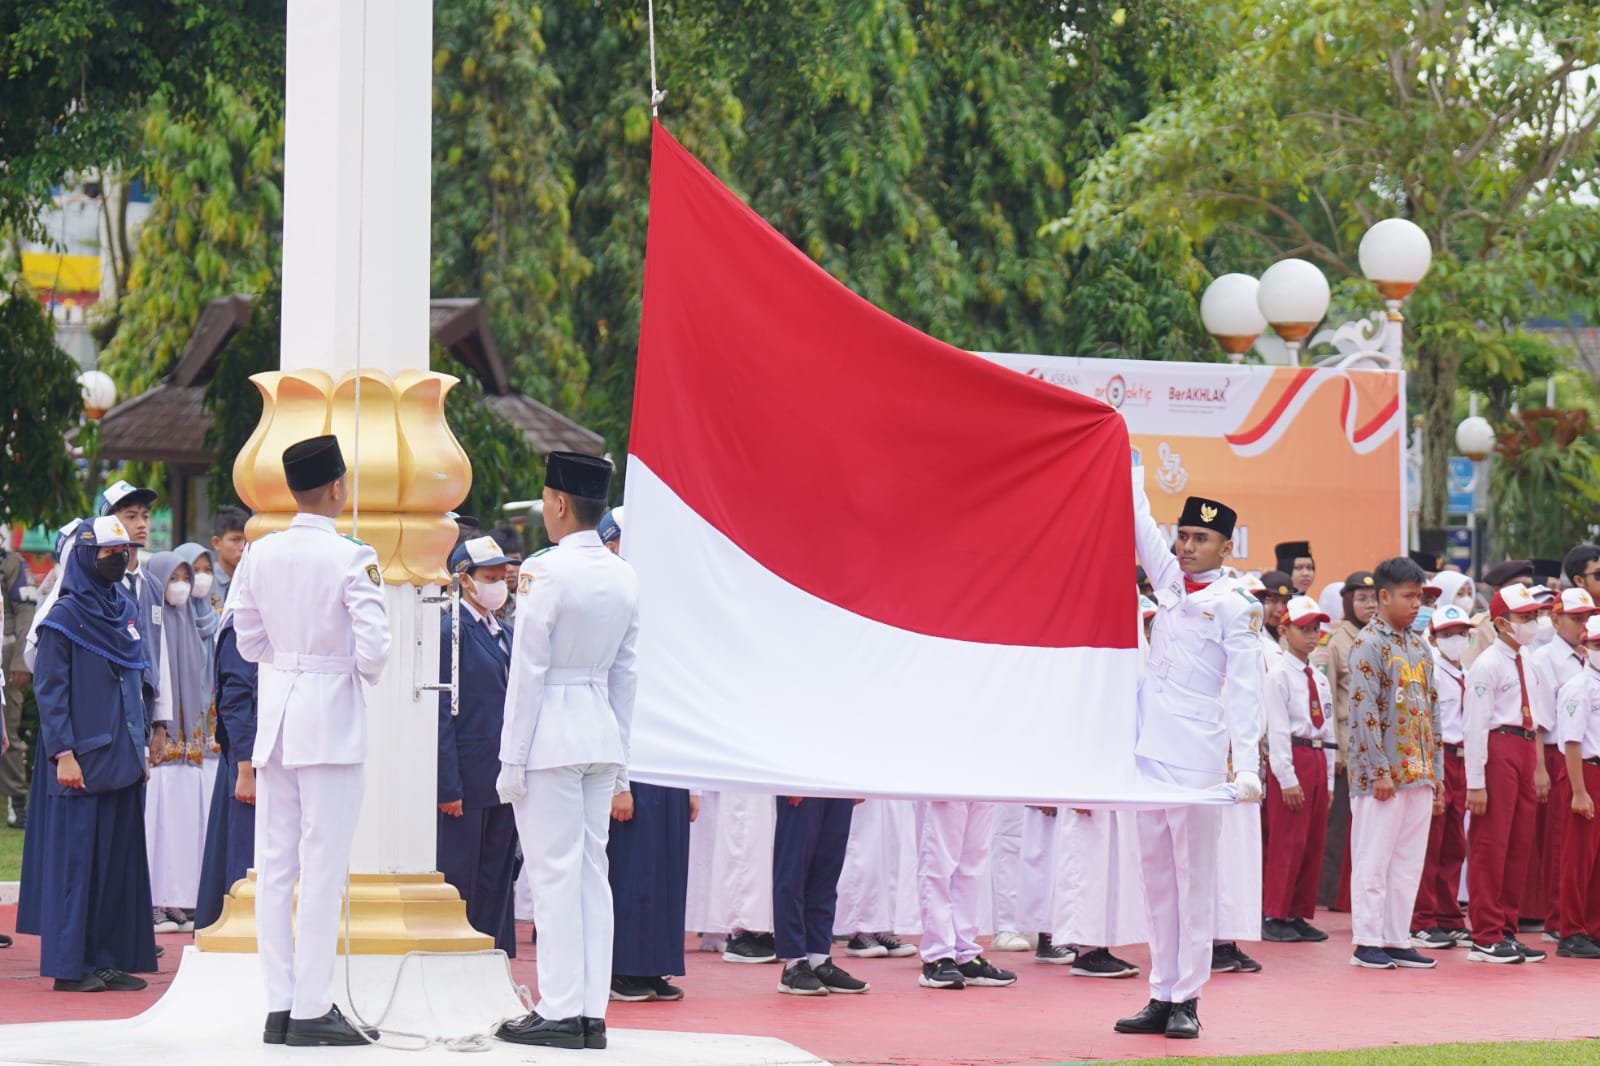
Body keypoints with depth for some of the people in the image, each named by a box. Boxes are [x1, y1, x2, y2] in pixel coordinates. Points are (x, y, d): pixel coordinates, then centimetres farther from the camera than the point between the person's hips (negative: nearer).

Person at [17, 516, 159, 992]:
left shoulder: (123, 610, 14)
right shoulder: (64, 618, -8)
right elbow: (48, 689, -11)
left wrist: (144, 742, 16)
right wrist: (63, 753, -18)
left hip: (123, 759, 7)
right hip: (82, 761, -7)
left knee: (120, 859, 7)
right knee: (76, 857, -5)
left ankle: (108, 959, 12)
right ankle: (68, 965, -1)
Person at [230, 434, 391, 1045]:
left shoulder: (260, 554, 4)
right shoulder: (352, 559, -12)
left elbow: (249, 639, 11)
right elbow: (373, 649, -17)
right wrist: (365, 668, 4)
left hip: (275, 715, 6)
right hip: (331, 718, -6)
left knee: (275, 864, 8)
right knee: (323, 867, -3)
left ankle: (279, 1006, 11)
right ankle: (311, 1011, -3)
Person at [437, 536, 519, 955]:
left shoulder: (505, 635, 15)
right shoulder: (449, 632, -9)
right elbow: (441, 715, -13)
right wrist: (448, 787, -17)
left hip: (504, 780, 8)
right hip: (466, 782, -8)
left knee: (496, 884, 11)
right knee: (458, 880, -1)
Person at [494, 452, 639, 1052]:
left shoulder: (544, 571, -13)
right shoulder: (624, 578, 8)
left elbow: (528, 670, -13)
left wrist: (512, 759, -8)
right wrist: (619, 763, 19)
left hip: (550, 734, -7)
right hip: (602, 734, 7)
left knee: (555, 873, -5)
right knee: (592, 871, 8)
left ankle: (561, 1013, -4)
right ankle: (592, 1011, 9)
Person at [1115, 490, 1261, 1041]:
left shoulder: (1236, 605, -5)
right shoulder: (1170, 582, 12)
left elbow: (1244, 690, -10)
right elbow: (1142, 526, 20)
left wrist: (1248, 767, -17)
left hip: (1196, 756, -7)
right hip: (1150, 748, 7)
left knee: (1193, 878, -3)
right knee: (1156, 876, 8)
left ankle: (1187, 1000, -1)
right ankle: (1161, 995, 11)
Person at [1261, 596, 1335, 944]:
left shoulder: (1319, 679, 16)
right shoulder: (1278, 675, -7)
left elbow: (1326, 727, 17)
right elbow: (1277, 729, -13)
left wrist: (1328, 777, 12)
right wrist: (1287, 778, -17)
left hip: (1318, 759, 8)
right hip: (1291, 758, -8)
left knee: (1313, 843, 8)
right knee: (1287, 842, -8)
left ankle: (1298, 915, 14)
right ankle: (1274, 916, -3)